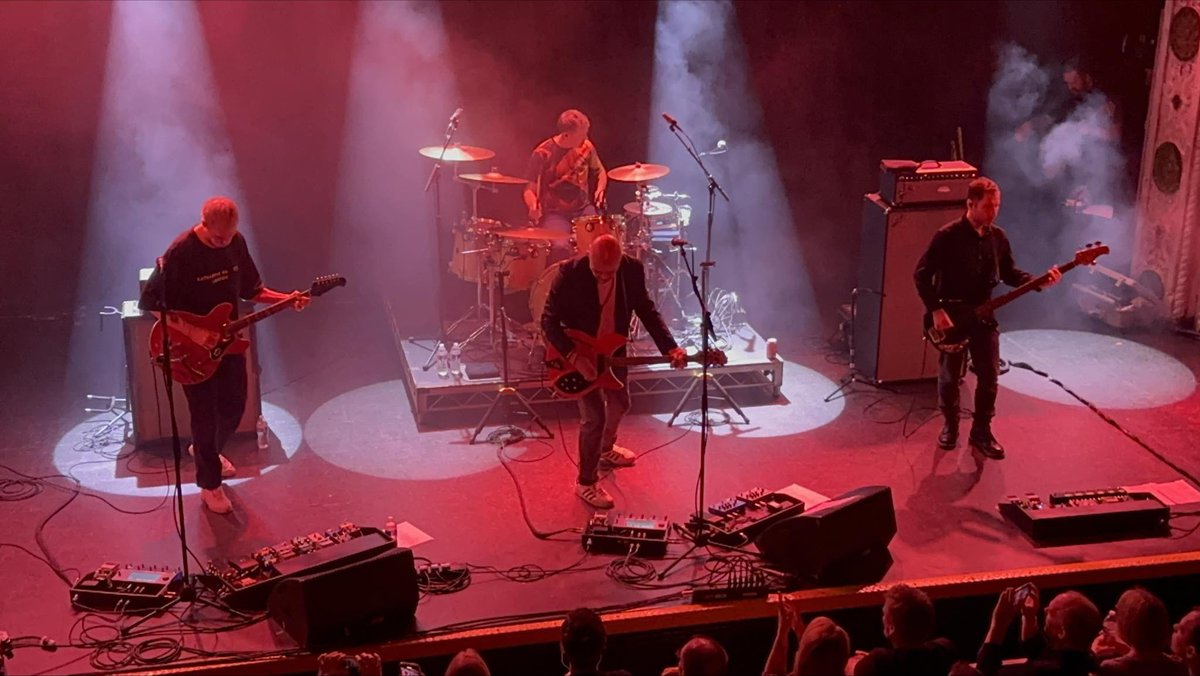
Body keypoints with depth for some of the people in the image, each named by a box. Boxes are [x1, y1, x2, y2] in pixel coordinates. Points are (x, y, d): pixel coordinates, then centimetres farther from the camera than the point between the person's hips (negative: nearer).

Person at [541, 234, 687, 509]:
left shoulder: (633, 269, -16)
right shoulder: (569, 273, -28)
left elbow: (646, 309, -4)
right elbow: (549, 320, -22)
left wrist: (670, 347, -15)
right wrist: (574, 356, -32)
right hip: (579, 353, -5)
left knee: (619, 404, 23)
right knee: (594, 416, -7)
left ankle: (606, 448, 53)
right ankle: (586, 482, 12)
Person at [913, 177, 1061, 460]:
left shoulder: (998, 237, 1)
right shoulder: (948, 236, -16)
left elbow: (1009, 273, 11)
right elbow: (921, 275, -14)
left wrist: (1040, 282, -6)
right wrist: (936, 311, -19)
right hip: (950, 316, -4)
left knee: (989, 377, 3)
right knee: (949, 377, 8)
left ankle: (982, 431, 18)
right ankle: (950, 425, 29)